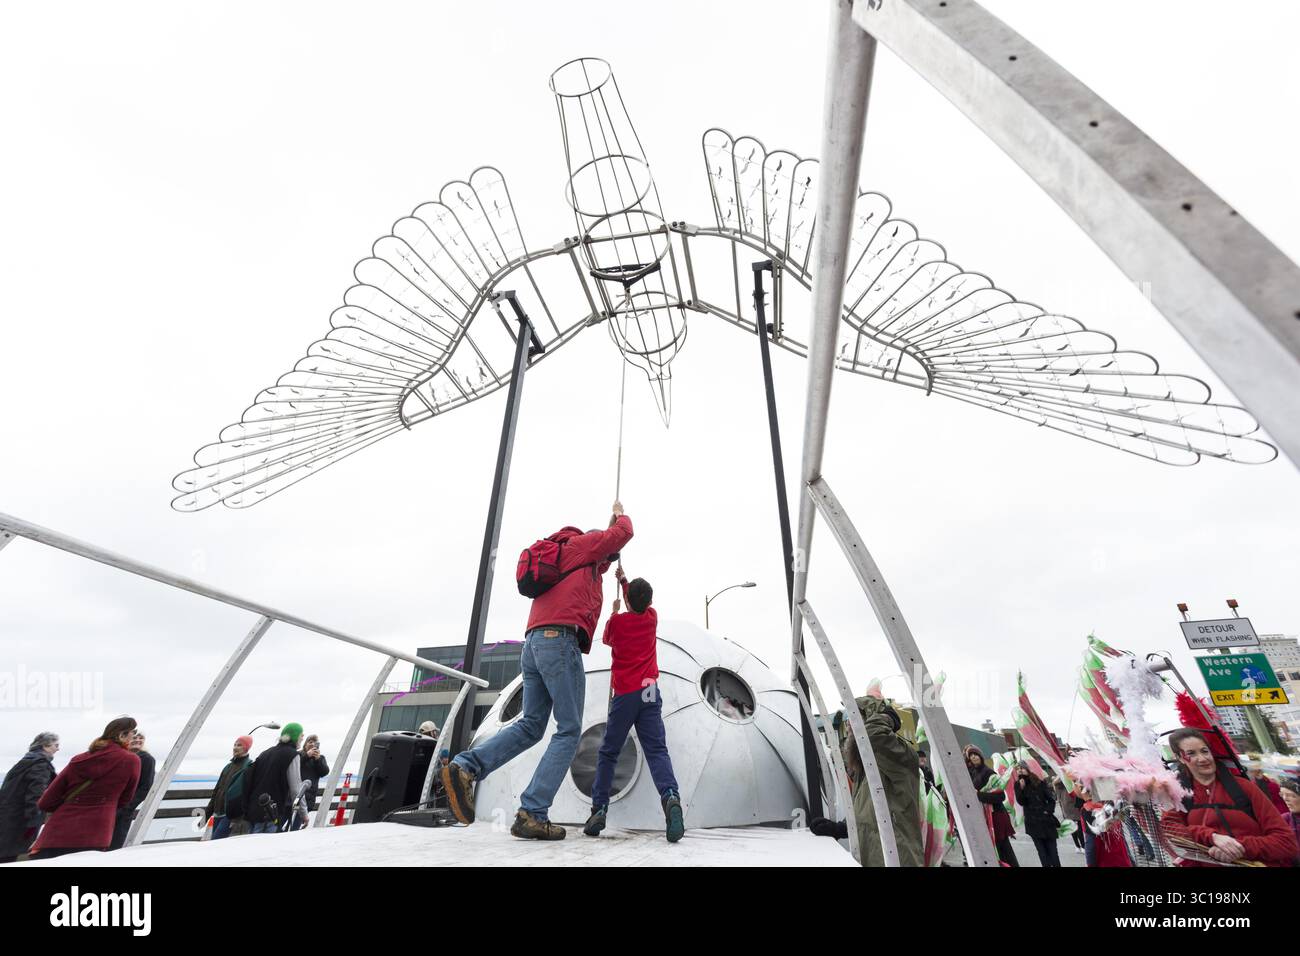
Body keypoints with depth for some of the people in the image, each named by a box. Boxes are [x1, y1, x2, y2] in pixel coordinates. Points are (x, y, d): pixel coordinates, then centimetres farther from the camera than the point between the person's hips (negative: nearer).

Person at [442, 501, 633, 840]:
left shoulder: (571, 558, 31)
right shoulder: (580, 543, 8)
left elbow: (598, 562, 47)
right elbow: (623, 533, 11)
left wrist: (610, 526, 49)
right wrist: (620, 515, 33)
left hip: (533, 641, 9)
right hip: (560, 640, -9)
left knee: (531, 726, 12)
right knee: (569, 730, -4)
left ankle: (465, 766, -2)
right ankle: (532, 815, -8)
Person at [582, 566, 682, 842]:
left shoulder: (617, 622, -2)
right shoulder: (652, 618, 6)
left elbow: (607, 639, 22)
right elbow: (641, 603, 29)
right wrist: (623, 579, 42)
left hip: (623, 695, -2)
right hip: (649, 692, 2)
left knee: (607, 753, 12)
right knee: (657, 750, -5)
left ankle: (599, 811, 9)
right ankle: (671, 797, -29)